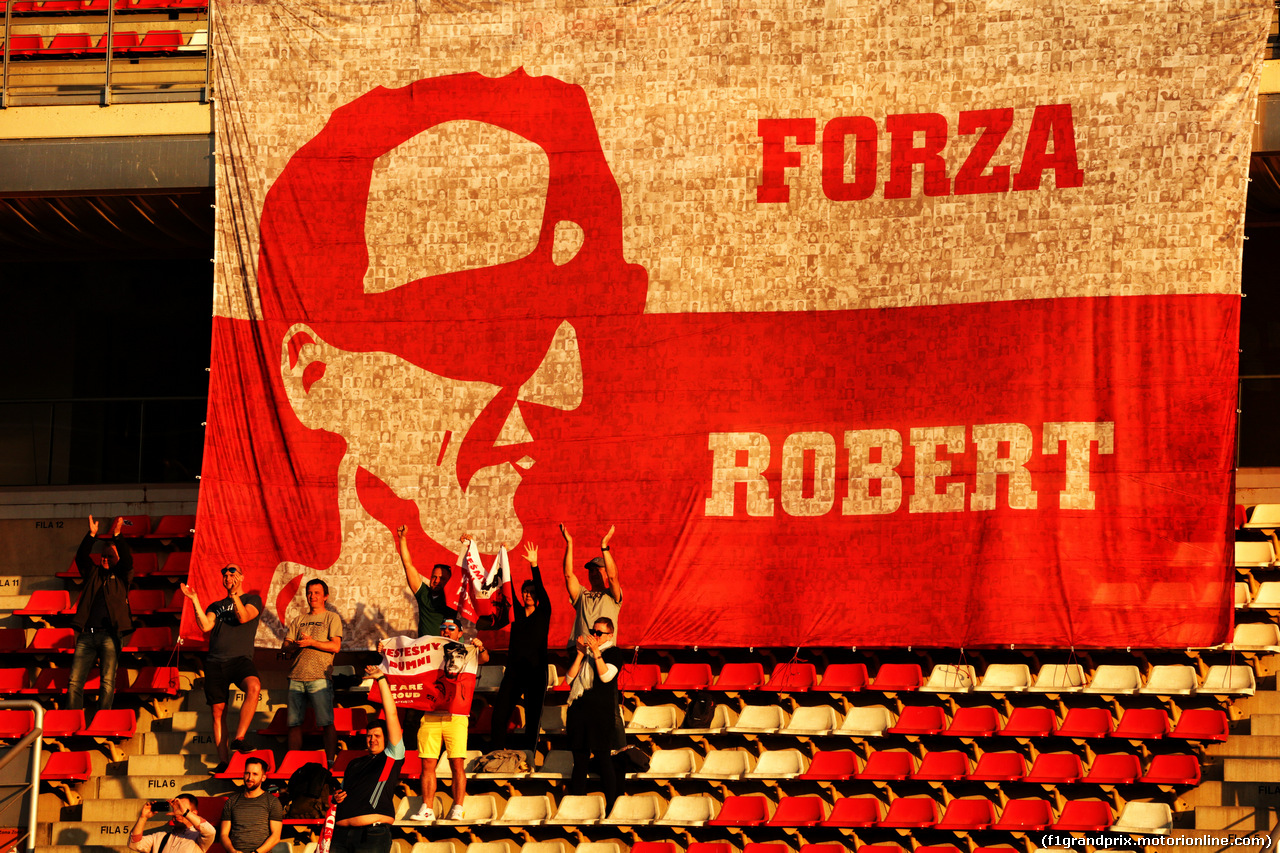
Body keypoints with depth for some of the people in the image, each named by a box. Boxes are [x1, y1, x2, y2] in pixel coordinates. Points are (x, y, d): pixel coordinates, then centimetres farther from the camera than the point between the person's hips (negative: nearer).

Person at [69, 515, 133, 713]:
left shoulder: (121, 576, 15)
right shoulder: (93, 573, 22)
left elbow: (128, 561, -2)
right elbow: (81, 557, 8)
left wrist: (117, 535, -13)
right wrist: (92, 535, -6)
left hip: (109, 635, -2)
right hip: (87, 635, 2)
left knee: (108, 683, -10)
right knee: (75, 682, -6)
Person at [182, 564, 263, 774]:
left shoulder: (253, 599, 13)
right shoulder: (216, 606, 22)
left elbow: (243, 617, -6)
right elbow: (205, 626, 5)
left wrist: (234, 594, -14)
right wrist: (194, 600, -1)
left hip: (240, 658, -4)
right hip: (215, 662, 4)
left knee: (253, 686, -34)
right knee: (218, 710, -2)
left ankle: (239, 737, -29)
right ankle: (223, 760, 2)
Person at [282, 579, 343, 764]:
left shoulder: (331, 618, 8)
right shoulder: (298, 620, 22)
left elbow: (335, 646, -4)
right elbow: (286, 647, 15)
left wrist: (311, 642, -12)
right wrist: (296, 645, -7)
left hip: (320, 678, -5)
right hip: (296, 677, 5)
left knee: (326, 722, -9)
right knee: (294, 723, 2)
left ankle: (330, 762, -10)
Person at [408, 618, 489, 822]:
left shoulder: (468, 651, 12)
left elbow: (484, 659, -4)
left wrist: (481, 647, -25)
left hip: (456, 717, -2)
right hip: (431, 716, 2)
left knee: (457, 763, -8)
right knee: (428, 764, -1)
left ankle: (457, 810, -7)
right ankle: (427, 810, 1)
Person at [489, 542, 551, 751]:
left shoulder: (544, 614, 3)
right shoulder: (517, 613, 11)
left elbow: (541, 590, -10)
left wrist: (534, 565, -21)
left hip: (536, 672, -3)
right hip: (513, 670, 3)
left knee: (532, 714, 0)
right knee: (500, 711, -6)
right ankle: (497, 750, 1)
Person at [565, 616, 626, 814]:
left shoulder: (614, 652, 2)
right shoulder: (584, 651, 15)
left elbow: (606, 676, -13)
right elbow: (570, 677, 6)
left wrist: (596, 652, -16)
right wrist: (580, 654, -2)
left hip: (600, 711, -5)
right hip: (578, 709, 5)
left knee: (603, 759, -7)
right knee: (579, 760, 8)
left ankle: (611, 807, -4)